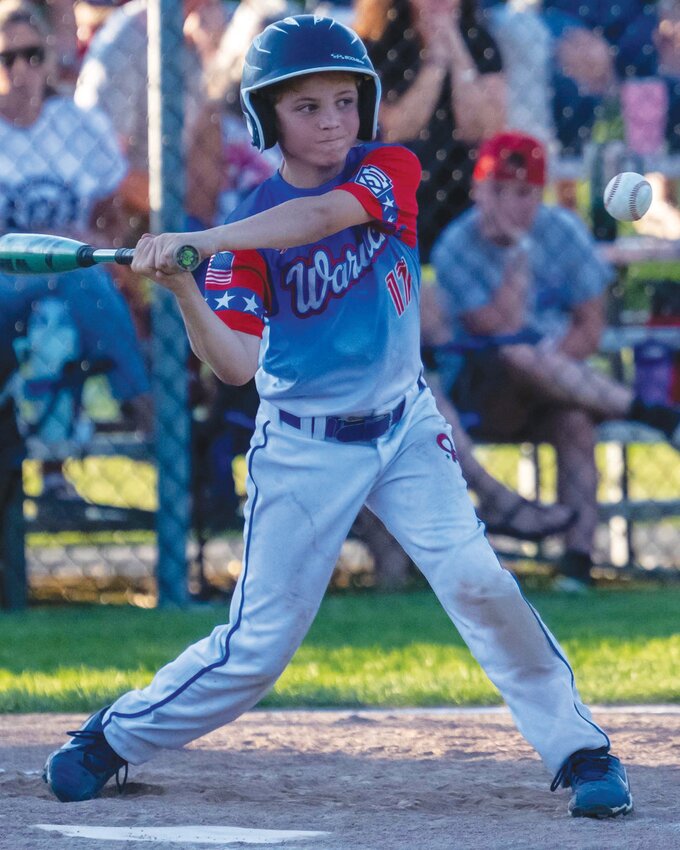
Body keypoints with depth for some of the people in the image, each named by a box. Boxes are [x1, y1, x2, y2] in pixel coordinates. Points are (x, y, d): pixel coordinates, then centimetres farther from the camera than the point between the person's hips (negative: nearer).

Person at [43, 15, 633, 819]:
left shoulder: (392, 172, -7)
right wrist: (182, 289, -35)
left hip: (404, 430, 1)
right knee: (257, 647, -1)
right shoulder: (247, 232, -8)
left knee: (478, 581, -15)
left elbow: (321, 215, -29)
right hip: (303, 451, -1)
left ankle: (579, 751, -4)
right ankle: (114, 737, 19)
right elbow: (236, 364, -17)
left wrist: (197, 241, -40)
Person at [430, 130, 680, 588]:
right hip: (482, 394, -2)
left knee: (576, 420, -33)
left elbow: (590, 330, 0)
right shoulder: (455, 249, -9)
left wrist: (550, 363, -17)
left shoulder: (565, 233, 0)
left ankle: (578, 562, -35)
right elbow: (503, 329, -20)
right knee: (518, 356, -36)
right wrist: (519, 251, -22)